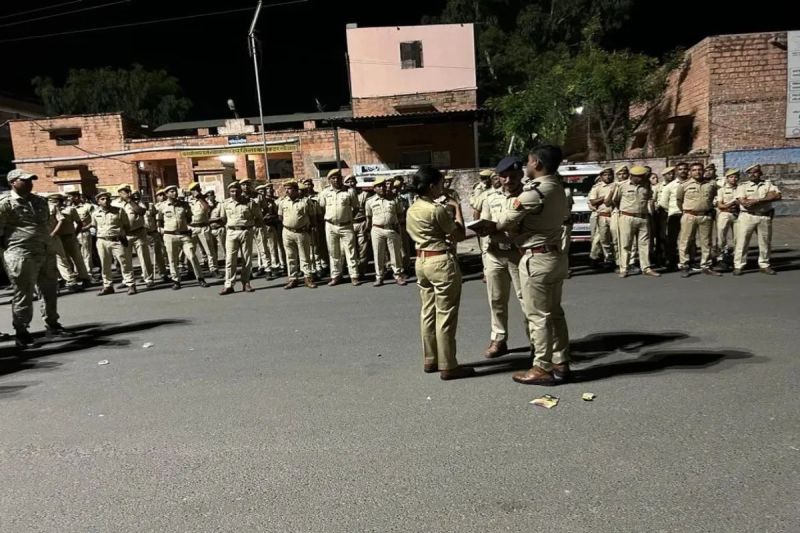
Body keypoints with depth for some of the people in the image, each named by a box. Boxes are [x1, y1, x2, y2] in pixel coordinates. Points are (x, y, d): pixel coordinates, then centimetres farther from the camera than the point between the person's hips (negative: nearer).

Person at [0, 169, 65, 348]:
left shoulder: (40, 201, 14)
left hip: (46, 252, 7)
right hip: (21, 256, -7)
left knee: (50, 291, 15)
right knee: (23, 294, -1)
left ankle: (52, 324, 29)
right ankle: (21, 333, 9)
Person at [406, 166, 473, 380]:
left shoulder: (411, 210, 9)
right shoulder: (437, 209, -17)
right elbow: (460, 234, -9)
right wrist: (457, 209, 3)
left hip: (421, 261, 9)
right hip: (442, 261, -9)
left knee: (428, 312, 14)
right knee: (445, 315, -2)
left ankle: (430, 360, 23)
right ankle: (448, 366, 5)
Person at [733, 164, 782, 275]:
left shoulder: (769, 184, 11)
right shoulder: (743, 186, 5)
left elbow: (778, 196, -7)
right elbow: (744, 202, -11)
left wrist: (757, 200, -15)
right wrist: (767, 198, -6)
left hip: (765, 217, 2)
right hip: (747, 216, -2)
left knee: (765, 242, 9)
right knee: (742, 242, -4)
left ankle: (764, 265, 21)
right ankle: (738, 266, 0)